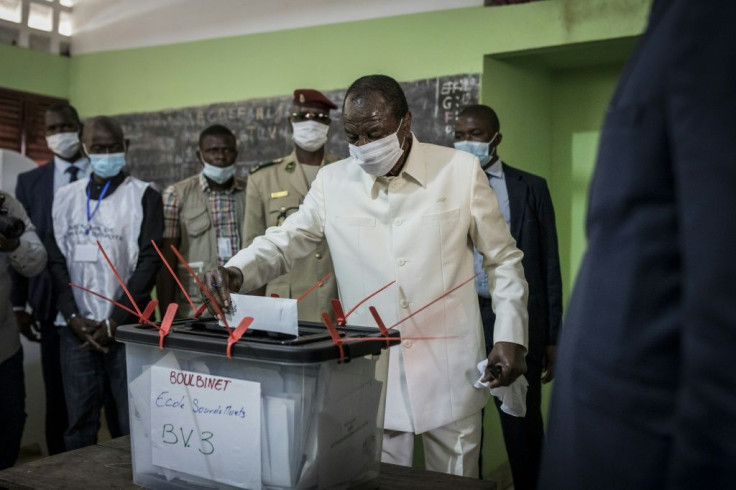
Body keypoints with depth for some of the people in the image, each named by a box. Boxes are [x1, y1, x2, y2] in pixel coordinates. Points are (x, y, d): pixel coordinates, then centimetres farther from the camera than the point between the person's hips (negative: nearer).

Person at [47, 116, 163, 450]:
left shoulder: (144, 197, 1)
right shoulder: (65, 198, 11)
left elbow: (149, 261, -6)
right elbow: (56, 260, 9)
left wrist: (114, 322, -10)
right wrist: (73, 316, -4)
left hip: (127, 328, -3)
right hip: (76, 329, 3)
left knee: (133, 423, 0)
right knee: (79, 424, 8)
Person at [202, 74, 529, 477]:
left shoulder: (460, 170, -3)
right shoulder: (332, 181, 0)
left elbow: (502, 260, 4)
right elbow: (282, 243, 5)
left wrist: (510, 335, -3)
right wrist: (236, 273, -15)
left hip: (449, 373, -1)